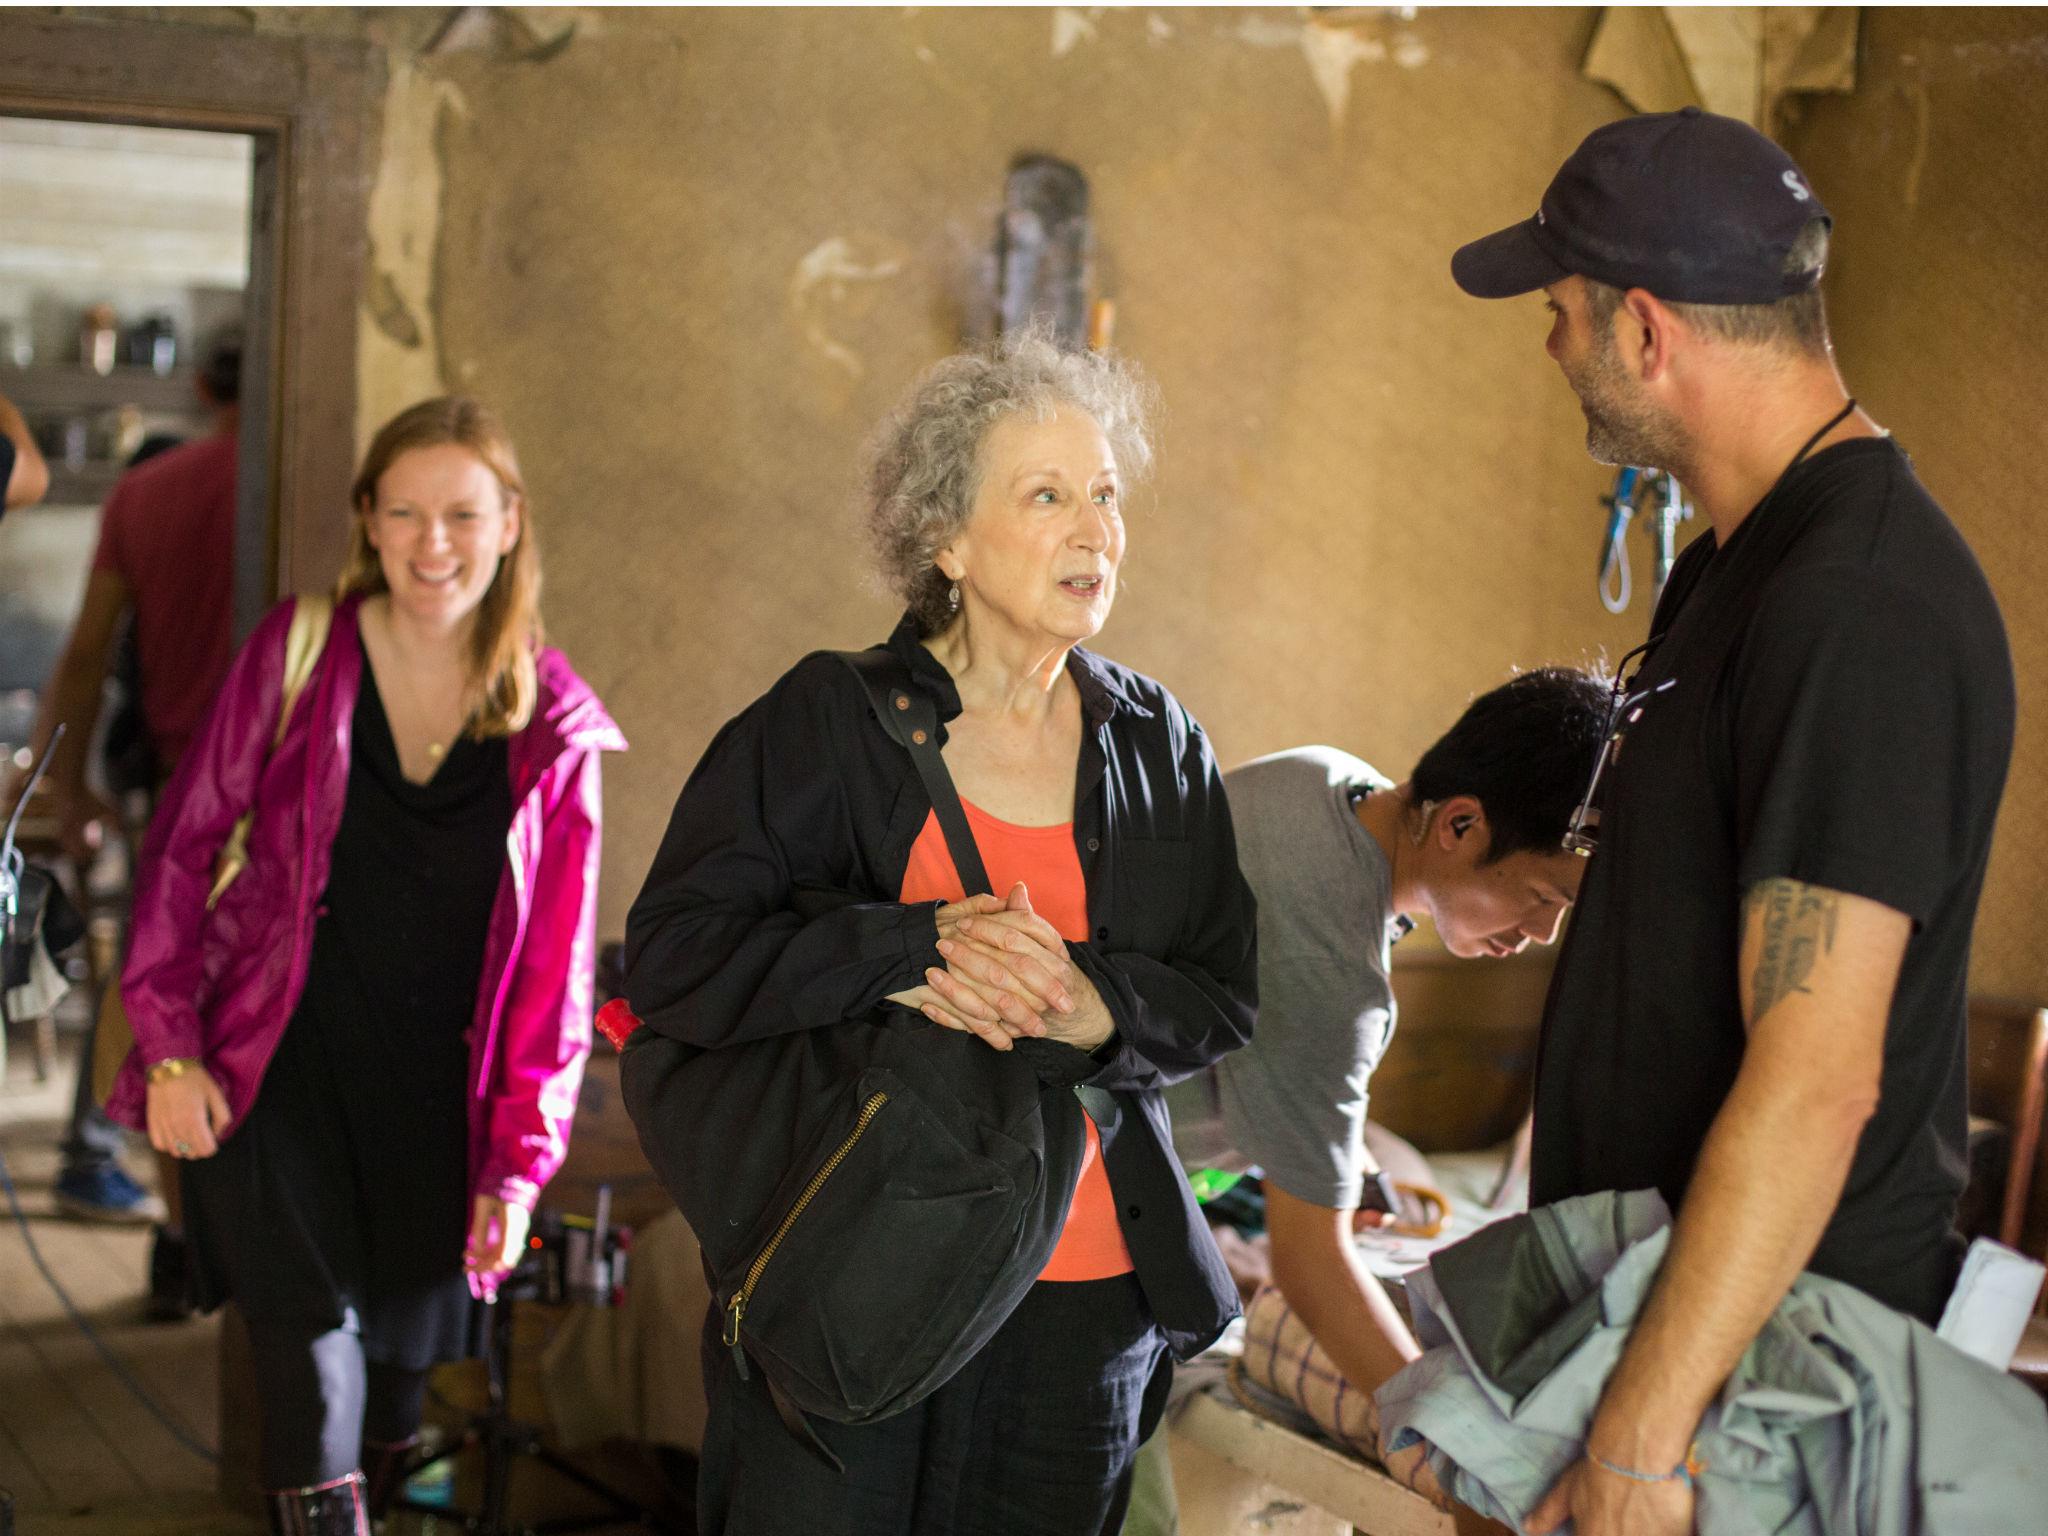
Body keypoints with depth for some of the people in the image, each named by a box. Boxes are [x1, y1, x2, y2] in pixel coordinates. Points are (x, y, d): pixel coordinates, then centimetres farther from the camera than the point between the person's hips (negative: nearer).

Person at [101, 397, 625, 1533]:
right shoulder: (296, 655, -3)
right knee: (312, 1335, -16)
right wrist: (169, 1048, -4)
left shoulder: (554, 725, -1)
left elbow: (555, 961, 2)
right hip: (274, 1070, -2)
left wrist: (520, 1163, -1)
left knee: (398, 1369, 8)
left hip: (432, 1099, 2)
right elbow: (182, 847, 2)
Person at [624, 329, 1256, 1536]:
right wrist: (912, 955, -21)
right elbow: (673, 959, -10)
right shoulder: (827, 723, -4)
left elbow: (1225, 996, 6)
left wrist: (1084, 999, -15)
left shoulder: (1160, 746, 8)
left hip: (1091, 1299, 3)